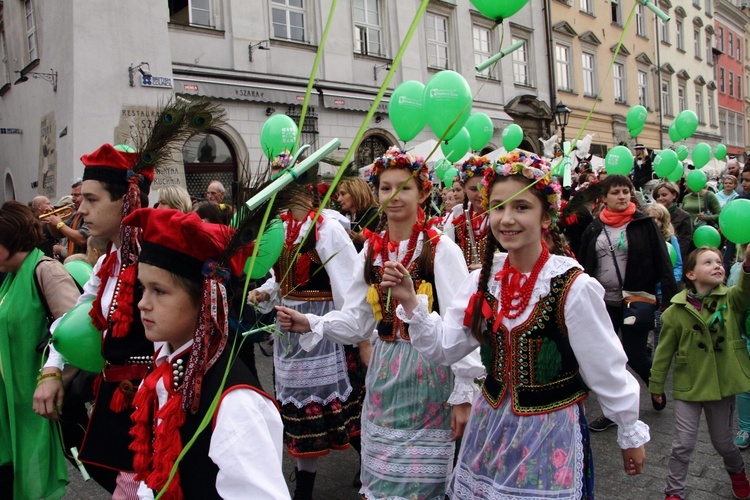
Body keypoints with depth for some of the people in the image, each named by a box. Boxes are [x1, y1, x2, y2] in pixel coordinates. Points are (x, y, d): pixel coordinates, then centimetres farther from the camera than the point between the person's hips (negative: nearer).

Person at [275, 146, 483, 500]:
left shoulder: (441, 249, -11)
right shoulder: (372, 249, 4)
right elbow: (356, 320, 4)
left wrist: (464, 394, -12)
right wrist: (308, 324, -11)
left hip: (428, 371, -5)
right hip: (383, 370, 5)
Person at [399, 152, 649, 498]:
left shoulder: (574, 287, -19)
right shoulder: (484, 279, -4)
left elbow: (607, 370, -9)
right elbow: (444, 346, -2)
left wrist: (631, 434, 1)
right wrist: (410, 302, -15)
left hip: (551, 433, -4)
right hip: (490, 427, 5)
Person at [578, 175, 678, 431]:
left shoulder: (644, 224, -4)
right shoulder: (594, 229, 4)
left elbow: (663, 264, -6)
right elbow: (583, 267, 6)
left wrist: (671, 298, -12)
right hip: (604, 303, 3)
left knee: (635, 356, 2)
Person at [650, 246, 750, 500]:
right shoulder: (676, 311, -8)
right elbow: (664, 351, -1)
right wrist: (656, 384, 3)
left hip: (723, 384, 1)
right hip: (688, 386, -1)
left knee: (722, 442, 19)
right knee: (683, 445, 1)